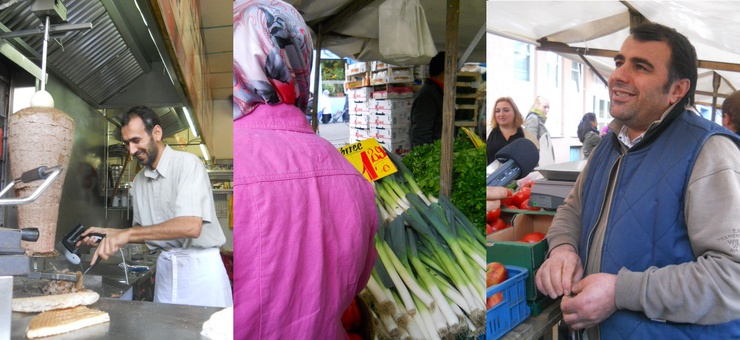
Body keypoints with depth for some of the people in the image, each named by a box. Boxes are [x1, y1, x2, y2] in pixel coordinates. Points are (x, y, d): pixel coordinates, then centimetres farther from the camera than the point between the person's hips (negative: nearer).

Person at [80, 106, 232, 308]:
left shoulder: (187, 164, -13)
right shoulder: (139, 180, 10)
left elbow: (191, 226, -25)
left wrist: (129, 233, -23)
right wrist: (109, 234, 3)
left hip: (200, 267, -6)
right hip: (166, 267, 6)